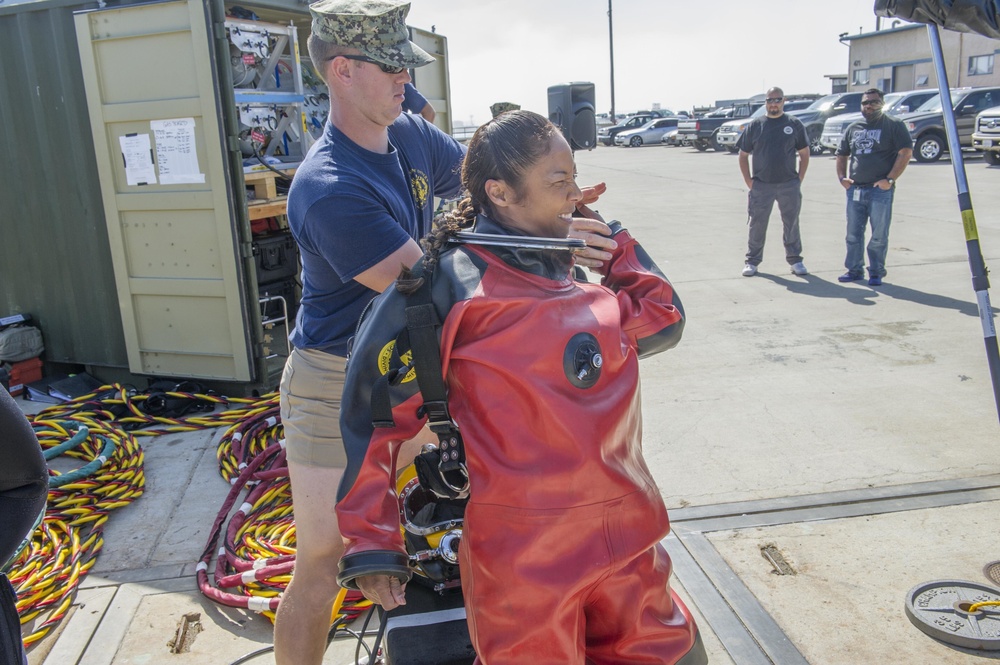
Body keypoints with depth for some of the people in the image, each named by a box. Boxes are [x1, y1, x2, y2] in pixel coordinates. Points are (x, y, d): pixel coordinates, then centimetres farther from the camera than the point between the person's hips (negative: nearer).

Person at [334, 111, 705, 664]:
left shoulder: (579, 268, 9)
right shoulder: (453, 281, -13)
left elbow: (662, 320, 17)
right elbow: (376, 410, -11)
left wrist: (608, 234, 11)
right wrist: (371, 543, -9)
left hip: (625, 535, 7)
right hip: (523, 556, -7)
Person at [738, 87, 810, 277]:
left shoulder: (794, 124, 5)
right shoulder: (755, 125, 4)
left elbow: (804, 153, 10)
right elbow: (743, 155, 7)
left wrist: (800, 178, 1)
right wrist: (748, 181, -2)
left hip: (789, 185, 1)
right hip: (761, 186, 0)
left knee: (792, 224, 8)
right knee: (757, 225, 3)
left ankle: (795, 259, 18)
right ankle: (752, 261, 13)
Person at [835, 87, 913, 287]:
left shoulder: (894, 125, 1)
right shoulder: (853, 128, 16)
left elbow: (906, 152, -7)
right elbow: (841, 154, 23)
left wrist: (890, 179, -15)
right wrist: (842, 177, 7)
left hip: (880, 190, -5)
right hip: (855, 189, 5)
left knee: (879, 236, -2)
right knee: (853, 234, 9)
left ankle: (876, 273, 6)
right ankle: (854, 270, 18)